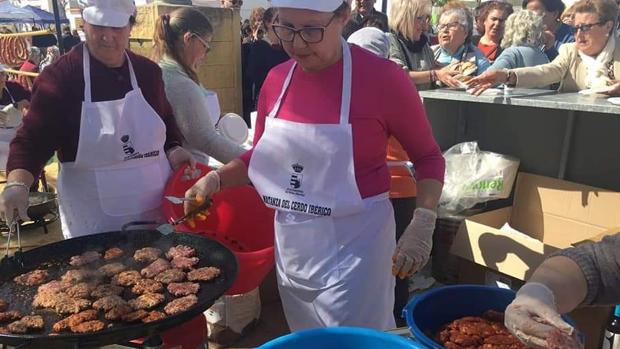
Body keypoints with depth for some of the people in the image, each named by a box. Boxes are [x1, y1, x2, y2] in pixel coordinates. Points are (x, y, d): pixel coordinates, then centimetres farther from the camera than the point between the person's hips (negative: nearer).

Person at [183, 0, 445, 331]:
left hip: (353, 243, -5)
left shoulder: (382, 77, -15)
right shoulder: (276, 79, 0)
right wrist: (216, 178, -5)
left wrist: (421, 225, -18)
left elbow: (428, 156, -4)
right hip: (291, 242, 6)